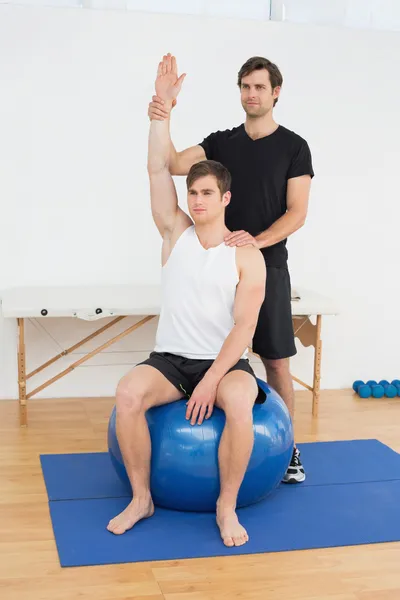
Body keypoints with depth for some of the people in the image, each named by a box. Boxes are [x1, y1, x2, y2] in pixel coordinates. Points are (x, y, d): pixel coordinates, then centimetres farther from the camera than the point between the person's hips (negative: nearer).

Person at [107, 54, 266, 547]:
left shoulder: (247, 257, -4)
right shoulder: (175, 233, 4)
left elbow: (243, 326, -11)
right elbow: (158, 169, -4)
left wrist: (212, 380, -22)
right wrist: (162, 105, -9)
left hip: (225, 361, -2)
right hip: (170, 359, 2)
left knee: (239, 401, -37)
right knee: (128, 392, -29)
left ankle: (227, 505, -16)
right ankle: (141, 498, -11)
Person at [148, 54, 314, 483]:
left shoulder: (293, 147, -1)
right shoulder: (222, 142, 9)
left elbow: (297, 213, -9)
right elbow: (176, 165, -8)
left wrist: (256, 241, -25)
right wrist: (162, 124, -27)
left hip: (267, 266, -3)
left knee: (276, 361, 0)